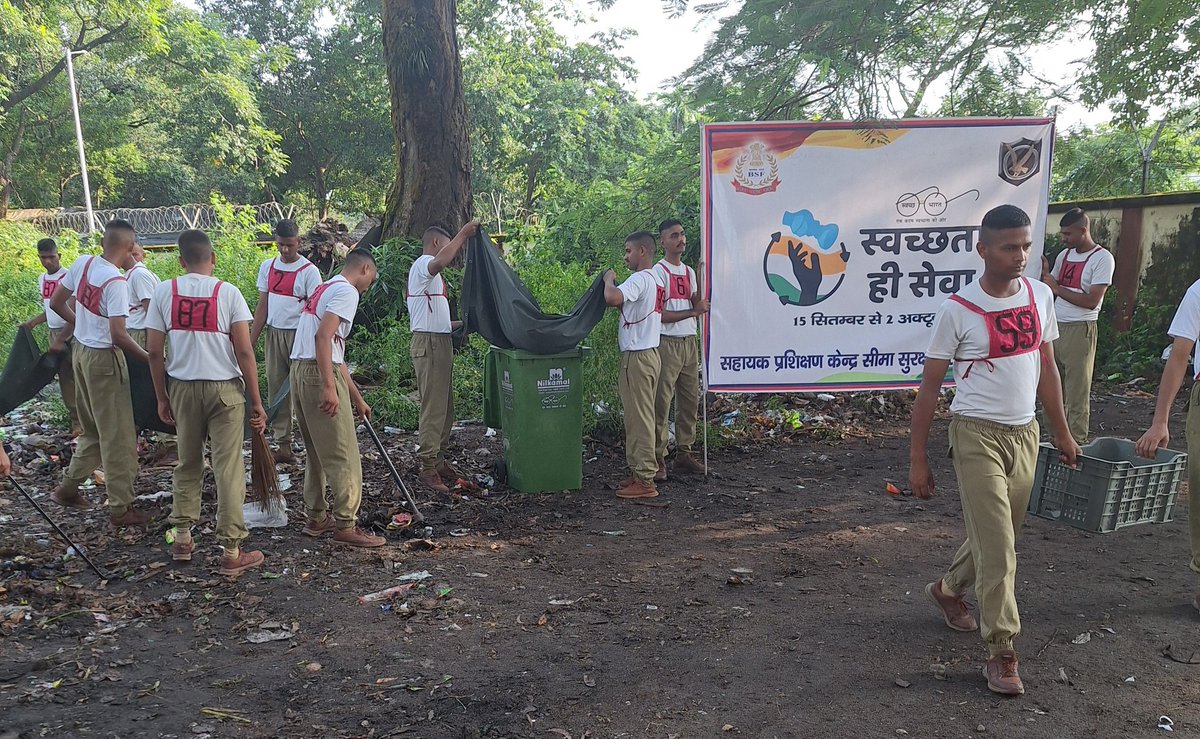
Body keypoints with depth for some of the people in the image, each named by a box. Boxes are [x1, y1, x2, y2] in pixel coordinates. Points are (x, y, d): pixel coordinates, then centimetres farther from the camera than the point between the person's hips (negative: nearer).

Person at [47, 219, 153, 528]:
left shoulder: (82, 264, -1)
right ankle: (120, 508, 9)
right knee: (117, 436, 2)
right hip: (103, 358, -8)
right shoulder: (115, 282, -23)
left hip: (80, 351, 8)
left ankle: (68, 488, 33)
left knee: (93, 429, 23)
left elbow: (55, 303, 10)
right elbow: (118, 336, -25)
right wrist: (150, 358, -16)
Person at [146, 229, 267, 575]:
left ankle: (182, 539, 27)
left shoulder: (164, 292, -1)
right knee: (228, 469, 1)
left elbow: (154, 353, 1)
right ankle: (231, 552, 4)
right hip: (225, 389, -3)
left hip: (182, 388, 3)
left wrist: (162, 398, 12)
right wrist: (257, 402, -5)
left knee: (187, 463, 19)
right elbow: (244, 352, -11)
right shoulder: (228, 292, -8)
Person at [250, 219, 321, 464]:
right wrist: (251, 341, 8)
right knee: (276, 389, 7)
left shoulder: (309, 271, -6)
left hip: (298, 334, -5)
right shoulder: (267, 267, 10)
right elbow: (262, 305, 12)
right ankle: (283, 445, 14)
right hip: (274, 334, 6)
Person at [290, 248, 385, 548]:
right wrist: (329, 387, -24)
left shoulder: (326, 288, 24)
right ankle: (346, 525, 2)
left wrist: (357, 398, 30)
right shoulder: (347, 291, -6)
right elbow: (323, 336, -21)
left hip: (300, 371, 10)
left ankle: (316, 518, 27)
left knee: (317, 452, 18)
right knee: (343, 455, -3)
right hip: (319, 375, -10)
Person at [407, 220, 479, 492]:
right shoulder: (423, 264, -9)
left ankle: (438, 460, 23)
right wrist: (463, 233, -27)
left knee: (444, 407, 15)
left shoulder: (428, 271, 24)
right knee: (433, 408, -9)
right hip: (429, 344, -11)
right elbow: (441, 261, -36)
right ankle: (428, 468, -5)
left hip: (439, 342, 11)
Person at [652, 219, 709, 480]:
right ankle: (658, 459, -4)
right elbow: (660, 314, -13)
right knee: (661, 403, -8)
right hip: (667, 344, -8)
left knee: (690, 400, 9)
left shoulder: (689, 272, 17)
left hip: (689, 343, 8)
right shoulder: (658, 272, -6)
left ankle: (684, 454, 18)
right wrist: (694, 311, -10)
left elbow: (698, 306, 12)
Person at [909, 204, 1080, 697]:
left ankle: (947, 589, 42)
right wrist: (918, 460, -8)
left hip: (1024, 434, 6)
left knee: (1000, 536, 16)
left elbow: (1046, 368, 14)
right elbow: (929, 388, -8)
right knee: (997, 546, -6)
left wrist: (1062, 433, 15)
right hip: (978, 435, -6)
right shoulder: (957, 310, -12)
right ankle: (1001, 652, 7)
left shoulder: (1039, 296, 3)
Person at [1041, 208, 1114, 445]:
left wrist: (1057, 288, -10)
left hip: (1080, 330, -6)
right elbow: (1048, 290, 20)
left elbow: (1092, 301, -15)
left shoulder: (1102, 258, -6)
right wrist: (1045, 272, 3)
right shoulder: (1065, 255, 15)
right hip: (1055, 327, 7)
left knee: (1077, 391, -3)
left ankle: (1077, 443, 2)